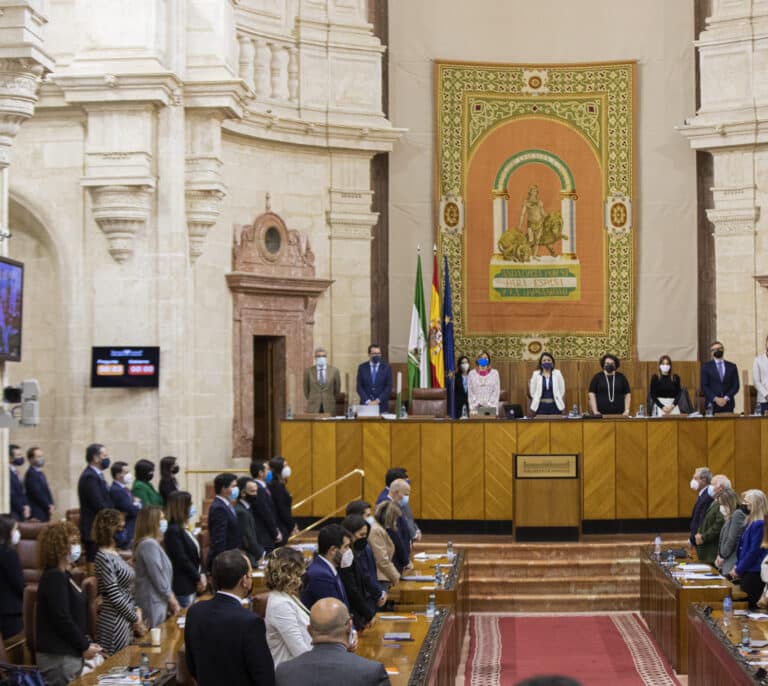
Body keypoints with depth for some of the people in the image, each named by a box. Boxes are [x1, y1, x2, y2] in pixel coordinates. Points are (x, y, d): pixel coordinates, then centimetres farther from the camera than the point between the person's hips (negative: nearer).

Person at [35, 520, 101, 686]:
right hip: (58, 657, -10)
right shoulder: (54, 577, -16)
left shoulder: (63, 575, 15)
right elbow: (62, 620, -21)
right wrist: (84, 647, -12)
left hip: (68, 653, 10)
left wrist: (86, 642, 9)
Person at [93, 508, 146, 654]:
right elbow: (114, 596, -17)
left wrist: (136, 610, 3)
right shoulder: (103, 557, -15)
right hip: (114, 621, -8)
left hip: (126, 619, 9)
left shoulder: (115, 554, 11)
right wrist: (136, 619, -10)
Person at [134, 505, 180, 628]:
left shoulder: (153, 543, 17)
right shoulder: (149, 544, -16)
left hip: (159, 602, 10)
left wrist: (172, 599, 13)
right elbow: (158, 577, -18)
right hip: (153, 604, -10)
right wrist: (171, 599, -8)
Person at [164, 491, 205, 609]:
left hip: (191, 585, 9)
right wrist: (198, 578, -8)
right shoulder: (173, 531, -16)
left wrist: (201, 575, 0)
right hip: (182, 586, -9)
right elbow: (182, 560, -17)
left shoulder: (185, 529, 11)